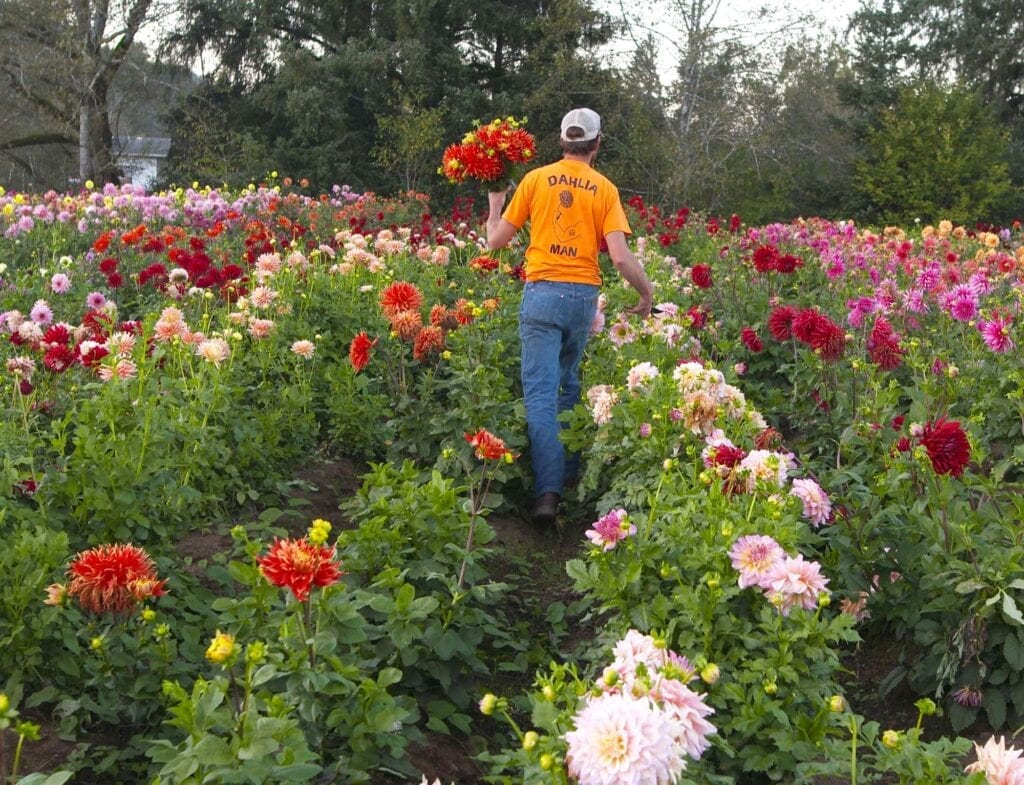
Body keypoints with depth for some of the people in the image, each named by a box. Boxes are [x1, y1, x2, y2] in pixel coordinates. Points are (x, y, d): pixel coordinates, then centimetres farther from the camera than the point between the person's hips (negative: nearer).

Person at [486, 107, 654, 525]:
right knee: (570, 388, 18)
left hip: (543, 292, -1)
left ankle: (548, 491, -12)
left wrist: (495, 205, 27)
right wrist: (646, 293, 9)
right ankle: (570, 475, 22)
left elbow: (496, 240, 8)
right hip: (584, 295, 2)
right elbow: (621, 257, -7)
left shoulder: (535, 179, 3)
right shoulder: (604, 189, 3)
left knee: (541, 393, -4)